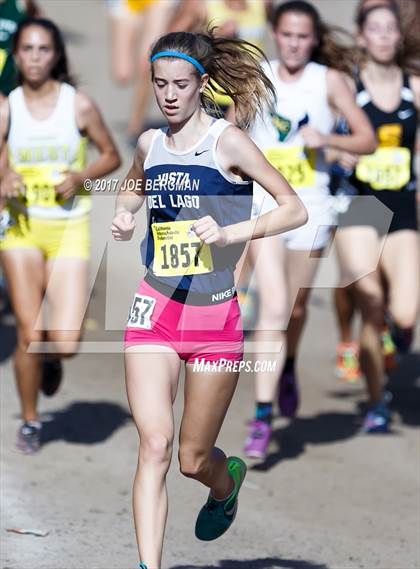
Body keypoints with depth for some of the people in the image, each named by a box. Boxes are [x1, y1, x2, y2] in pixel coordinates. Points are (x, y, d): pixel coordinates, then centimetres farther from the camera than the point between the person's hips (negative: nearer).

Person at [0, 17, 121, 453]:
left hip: (69, 229, 0)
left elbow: (111, 156, 7)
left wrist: (80, 176, -11)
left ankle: (52, 357, 28)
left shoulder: (79, 106, -3)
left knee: (66, 344, -10)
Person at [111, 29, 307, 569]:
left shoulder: (227, 141, -8)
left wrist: (229, 232, -23)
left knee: (193, 460, 7)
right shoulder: (150, 144, 6)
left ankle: (227, 481, 45)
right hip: (155, 310, 3)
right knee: (154, 445, -15)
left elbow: (295, 209, -11)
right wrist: (123, 216, 8)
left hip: (215, 315, -3)